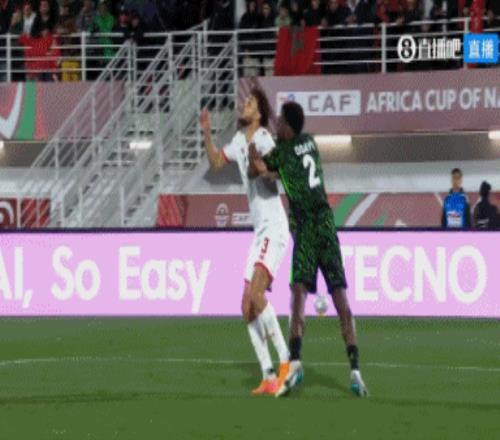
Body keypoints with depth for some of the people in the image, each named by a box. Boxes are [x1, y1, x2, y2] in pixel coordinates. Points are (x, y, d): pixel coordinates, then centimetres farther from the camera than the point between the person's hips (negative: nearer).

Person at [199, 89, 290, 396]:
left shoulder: (264, 140, -12)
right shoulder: (240, 140, 14)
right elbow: (217, 161, 30)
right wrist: (207, 133, 18)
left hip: (274, 229, -9)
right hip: (260, 232, 9)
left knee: (256, 292, -26)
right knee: (248, 309, 5)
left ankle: (286, 360, -20)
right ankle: (268, 376, 7)